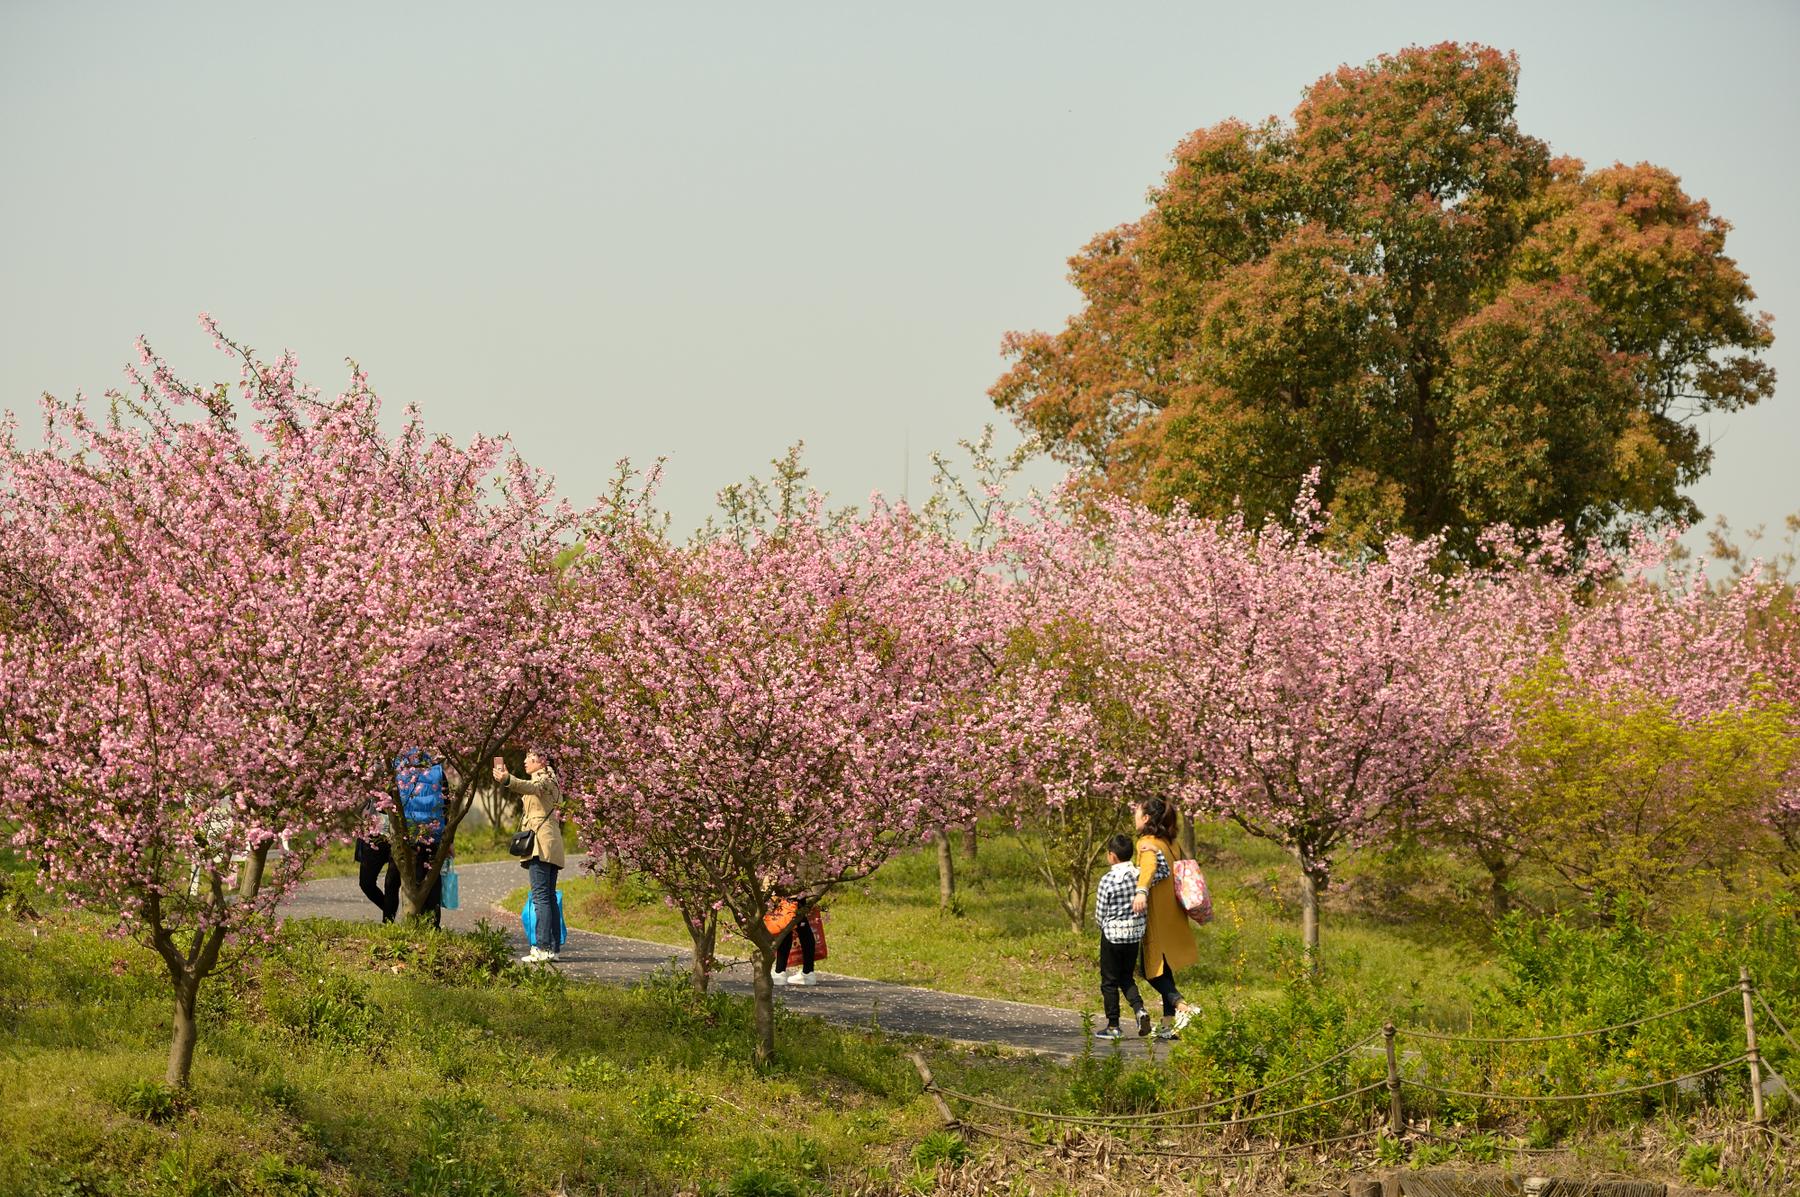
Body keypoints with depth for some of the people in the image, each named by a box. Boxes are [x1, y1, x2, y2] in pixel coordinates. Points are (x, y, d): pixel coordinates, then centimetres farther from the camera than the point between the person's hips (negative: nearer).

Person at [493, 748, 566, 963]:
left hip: (541, 843, -10)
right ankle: (554, 948, 9)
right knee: (549, 898, 9)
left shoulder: (544, 779, -6)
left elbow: (530, 787, -28)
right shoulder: (549, 781, 24)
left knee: (541, 896, -15)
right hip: (551, 848, 10)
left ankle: (543, 948, -21)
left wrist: (508, 780, -45)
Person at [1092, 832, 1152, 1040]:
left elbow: (1100, 915, -6)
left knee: (1109, 981, 7)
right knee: (1126, 977, 19)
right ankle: (1140, 1009, -3)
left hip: (1113, 935, -5)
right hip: (1135, 934, 5)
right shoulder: (1140, 875, -3)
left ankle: (1113, 1026, 10)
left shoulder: (1107, 880, -14)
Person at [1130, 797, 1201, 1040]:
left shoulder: (1147, 843, -15)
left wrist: (1141, 891, -51)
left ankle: (1181, 1006, -20)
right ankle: (1168, 1024, 12)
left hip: (1156, 917, -8)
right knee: (1163, 968, 12)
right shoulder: (1169, 842, 10)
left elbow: (1150, 865, -36)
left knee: (1151, 969, -3)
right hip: (1171, 916, 8)